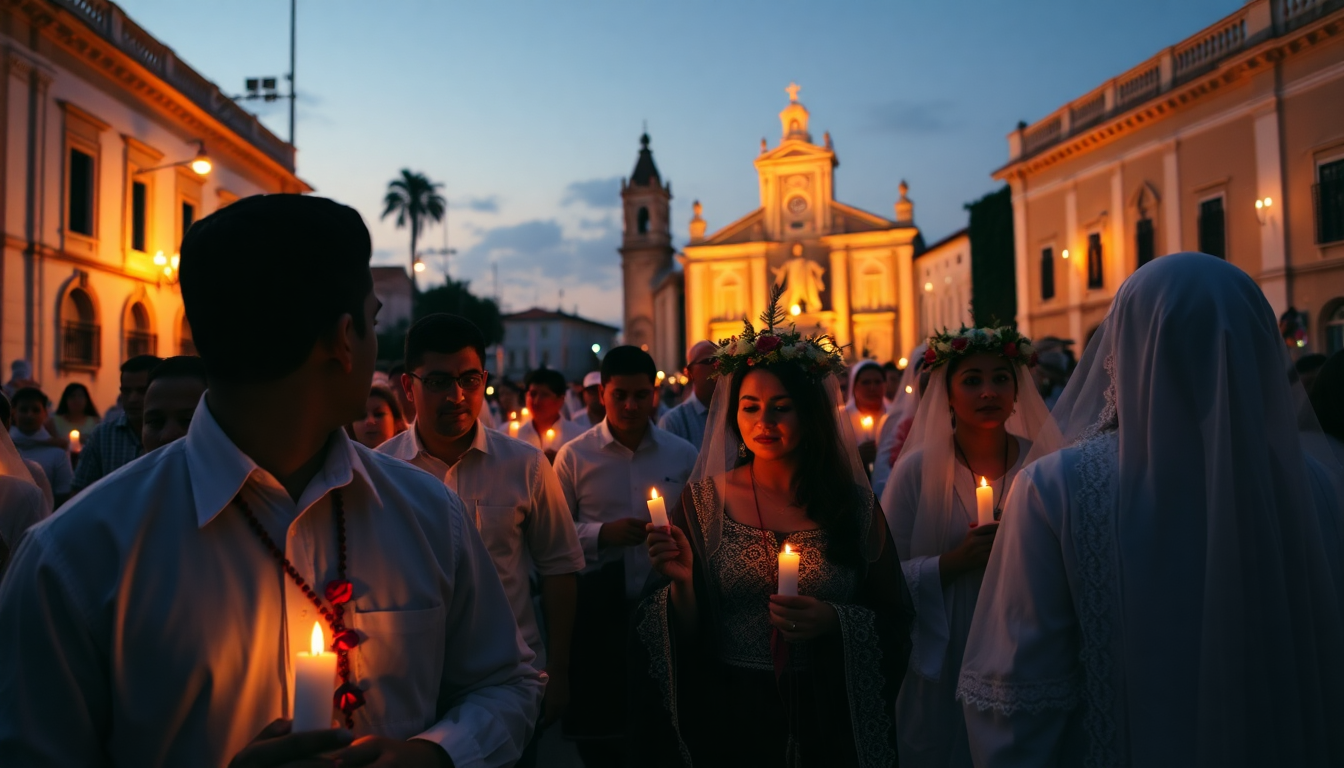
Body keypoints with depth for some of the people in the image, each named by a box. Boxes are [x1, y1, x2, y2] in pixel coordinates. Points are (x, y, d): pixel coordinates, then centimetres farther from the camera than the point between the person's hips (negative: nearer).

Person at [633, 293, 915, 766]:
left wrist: (834, 620, -17)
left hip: (827, 723, 1)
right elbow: (685, 639, -3)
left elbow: (895, 622, 0)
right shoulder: (704, 500, -6)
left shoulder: (855, 505, -5)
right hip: (728, 717, 0)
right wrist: (682, 582, -23)